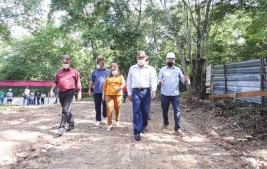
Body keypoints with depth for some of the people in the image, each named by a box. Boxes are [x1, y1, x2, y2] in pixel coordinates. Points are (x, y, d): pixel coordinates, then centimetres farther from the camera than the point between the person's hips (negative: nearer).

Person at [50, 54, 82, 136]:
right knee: (67, 110, 16)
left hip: (69, 92, -5)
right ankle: (71, 124, 30)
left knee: (65, 110, -13)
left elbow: (78, 83, 1)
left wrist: (79, 93, -4)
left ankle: (61, 128, -14)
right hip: (61, 92, 6)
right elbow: (55, 82, 19)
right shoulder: (59, 71, 15)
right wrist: (52, 90, 13)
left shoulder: (74, 72, 2)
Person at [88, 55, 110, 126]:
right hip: (97, 92, 2)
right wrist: (89, 89, 7)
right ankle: (98, 120, 11)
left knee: (105, 105, 6)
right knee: (97, 106, 4)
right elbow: (91, 81, 12)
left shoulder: (107, 71, 2)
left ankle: (104, 118, 26)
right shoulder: (95, 71, 10)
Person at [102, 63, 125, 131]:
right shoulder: (108, 77, 17)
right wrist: (103, 94, 9)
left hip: (118, 94, -1)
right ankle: (109, 124, -6)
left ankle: (117, 120, 28)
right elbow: (104, 86, 15)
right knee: (109, 108, -9)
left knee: (117, 108, 4)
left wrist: (120, 87, -24)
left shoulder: (120, 76, 11)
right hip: (109, 94, 1)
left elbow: (123, 84, -3)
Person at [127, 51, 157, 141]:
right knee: (136, 112, -5)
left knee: (145, 111, 8)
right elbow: (129, 81, 14)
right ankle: (137, 132, -3)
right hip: (136, 91, 0)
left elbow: (153, 80, -4)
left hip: (146, 91, 0)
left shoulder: (150, 69, 7)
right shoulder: (132, 68, 13)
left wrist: (154, 90, -20)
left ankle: (144, 126, 33)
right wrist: (129, 93, 9)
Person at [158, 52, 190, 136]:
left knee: (177, 111, -4)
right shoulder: (162, 69, 4)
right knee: (165, 110, 13)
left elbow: (182, 79, 4)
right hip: (165, 94, 0)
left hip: (175, 94, 0)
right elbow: (158, 80, 0)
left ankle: (177, 128, -1)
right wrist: (160, 82, -24)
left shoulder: (178, 69, 7)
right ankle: (165, 123, 36)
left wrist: (185, 79, -20)